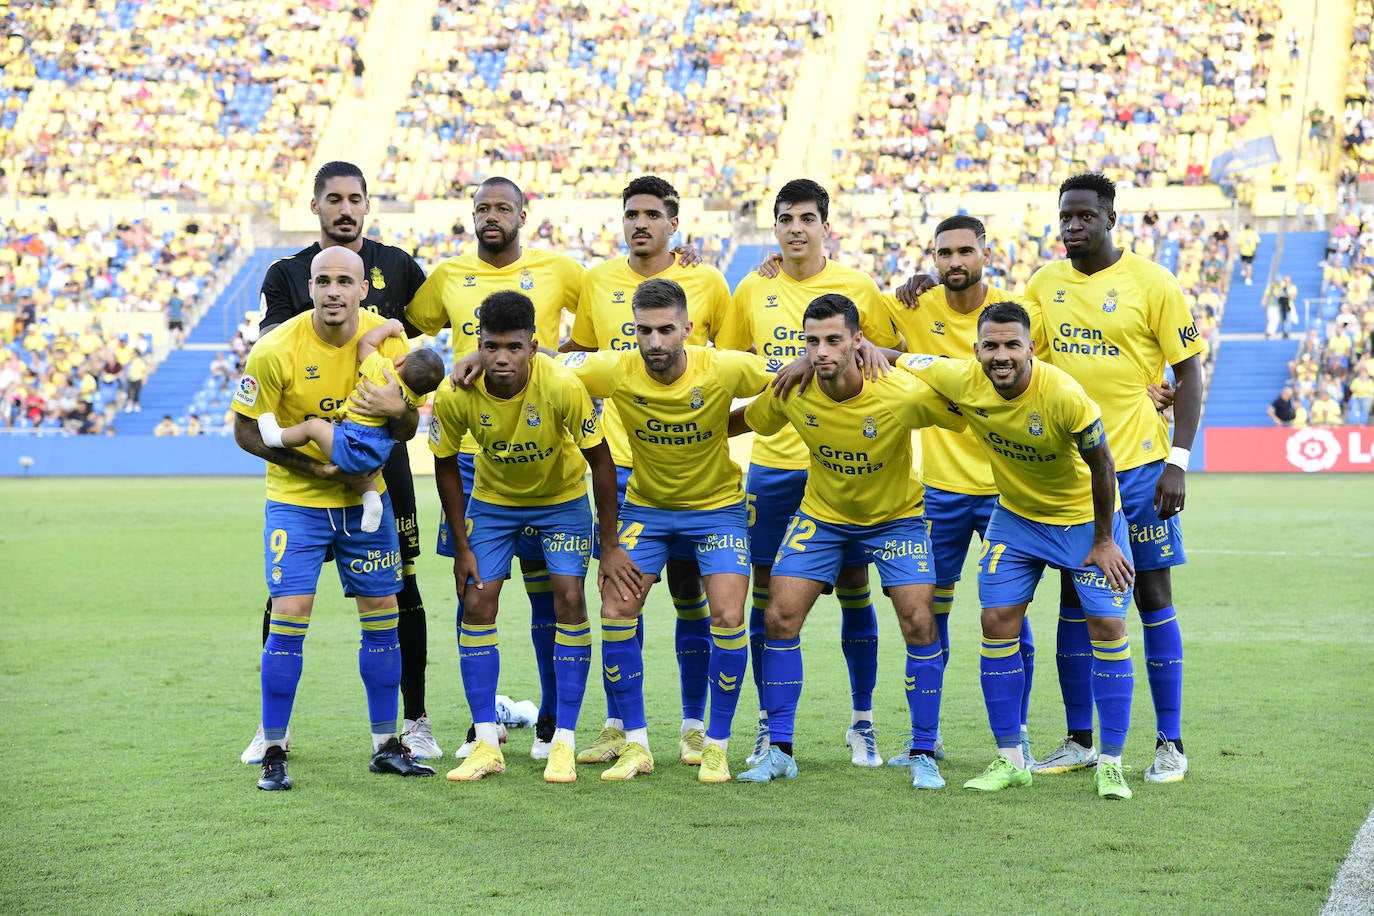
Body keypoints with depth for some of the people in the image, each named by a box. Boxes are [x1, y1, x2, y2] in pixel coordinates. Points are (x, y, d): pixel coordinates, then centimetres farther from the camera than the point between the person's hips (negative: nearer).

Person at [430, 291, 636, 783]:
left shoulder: (563, 387, -32)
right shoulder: (454, 396, -26)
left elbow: (600, 460, -19)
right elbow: (445, 466, -8)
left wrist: (610, 546, -16)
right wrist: (462, 547, -7)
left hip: (562, 498, -2)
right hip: (492, 499, 2)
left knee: (569, 599, -13)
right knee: (476, 602, -8)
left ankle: (563, 744, -5)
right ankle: (486, 745, -1)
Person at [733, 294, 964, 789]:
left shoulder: (904, 396, -30)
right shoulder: (791, 392, -20)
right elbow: (746, 420, 1)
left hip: (895, 516, -2)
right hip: (820, 514, 2)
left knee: (919, 623, -14)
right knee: (779, 618, -7)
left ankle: (924, 755, 2)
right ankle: (778, 751, 5)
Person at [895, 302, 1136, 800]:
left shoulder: (1065, 395, -32)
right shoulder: (961, 380, -21)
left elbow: (1101, 465, -19)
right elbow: (901, 362, -5)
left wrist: (1103, 540, -12)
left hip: (1085, 516, -3)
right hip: (1016, 515, 4)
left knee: (1107, 624, -10)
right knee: (998, 621, -3)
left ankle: (1111, 763, 1)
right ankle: (1009, 760, 8)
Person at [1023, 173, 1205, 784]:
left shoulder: (1151, 284, -7)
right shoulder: (1045, 283, 6)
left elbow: (1189, 372, -5)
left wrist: (1179, 461, -13)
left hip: (1137, 464, -4)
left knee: (1153, 597, -1)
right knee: (1074, 599, 8)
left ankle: (1169, 743, 6)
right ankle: (1078, 740, 16)